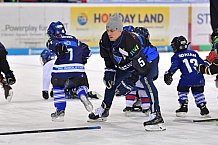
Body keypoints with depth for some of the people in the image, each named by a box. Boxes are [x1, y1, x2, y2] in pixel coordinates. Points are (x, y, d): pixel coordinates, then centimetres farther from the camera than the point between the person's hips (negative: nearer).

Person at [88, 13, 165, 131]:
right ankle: (104, 110, 34)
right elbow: (108, 57, 6)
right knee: (112, 80, 12)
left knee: (145, 80, -34)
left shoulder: (131, 41, -40)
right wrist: (109, 71, -1)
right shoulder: (106, 39, -17)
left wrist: (130, 82, -36)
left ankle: (156, 115, -39)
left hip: (148, 60, -8)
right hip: (128, 63, 9)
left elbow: (142, 67, -38)